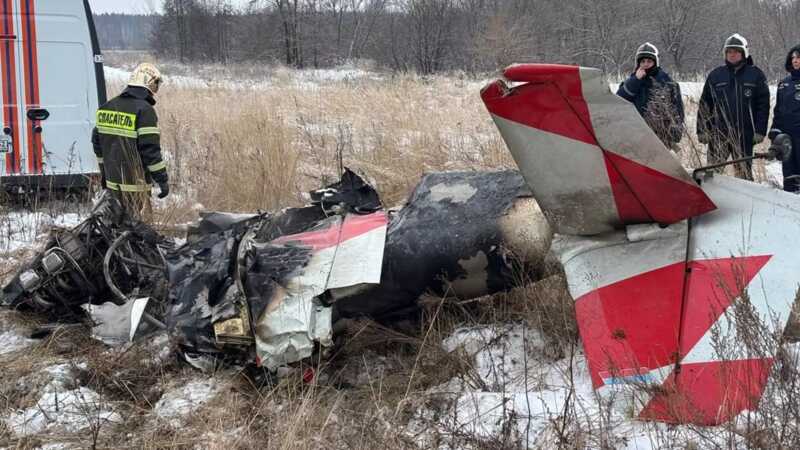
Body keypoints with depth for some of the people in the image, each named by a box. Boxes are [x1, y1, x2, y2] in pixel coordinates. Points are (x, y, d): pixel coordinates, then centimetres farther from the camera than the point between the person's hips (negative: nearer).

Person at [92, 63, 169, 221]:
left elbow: (97, 140, 17)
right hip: (135, 184, -8)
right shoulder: (144, 110, -15)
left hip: (112, 181, 8)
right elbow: (151, 150, -19)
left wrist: (104, 171, 26)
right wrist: (163, 180, -11)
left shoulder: (107, 106, 10)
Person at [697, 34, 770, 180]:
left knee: (744, 173, 6)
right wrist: (702, 130, 2)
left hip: (744, 135, -1)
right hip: (718, 134, 1)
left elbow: (763, 104, 1)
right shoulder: (716, 75, 9)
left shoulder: (755, 75, 4)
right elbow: (704, 104, 9)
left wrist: (760, 131, -6)